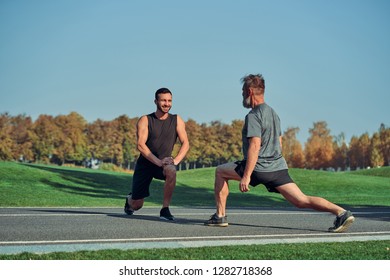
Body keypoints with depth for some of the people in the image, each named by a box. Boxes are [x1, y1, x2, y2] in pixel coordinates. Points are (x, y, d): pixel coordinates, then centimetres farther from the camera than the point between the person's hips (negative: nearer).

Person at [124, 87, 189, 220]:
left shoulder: (176, 120, -1)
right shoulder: (145, 120, -8)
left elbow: (185, 143, -4)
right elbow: (140, 145, -17)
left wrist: (176, 160, -22)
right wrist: (158, 161, -28)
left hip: (164, 162, 1)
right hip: (145, 164, -1)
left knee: (171, 171, -38)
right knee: (136, 205, 1)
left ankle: (165, 209, -25)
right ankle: (130, 199, 41)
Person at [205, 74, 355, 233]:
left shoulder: (253, 116, -11)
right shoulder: (273, 113, 18)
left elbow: (255, 146, -21)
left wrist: (246, 176, -24)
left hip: (260, 169, -8)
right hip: (279, 167, 8)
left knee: (220, 171, 12)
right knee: (302, 201, 1)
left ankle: (220, 216, 11)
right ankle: (341, 212, -17)